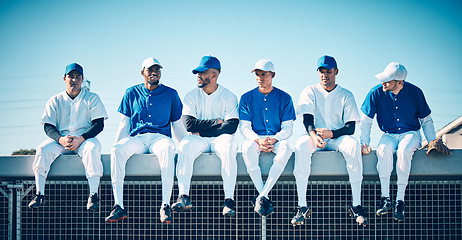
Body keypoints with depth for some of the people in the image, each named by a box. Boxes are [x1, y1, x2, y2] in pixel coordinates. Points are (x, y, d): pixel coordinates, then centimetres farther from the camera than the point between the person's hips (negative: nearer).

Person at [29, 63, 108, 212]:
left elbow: (99, 125, -2)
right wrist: (61, 139, -18)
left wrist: (80, 139, -19)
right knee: (42, 150, -28)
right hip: (60, 140, 2)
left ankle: (93, 195, -41)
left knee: (92, 149, -36)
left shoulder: (92, 98, 8)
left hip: (85, 138, -2)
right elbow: (48, 126, 4)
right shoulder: (55, 101, 13)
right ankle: (39, 194, -32)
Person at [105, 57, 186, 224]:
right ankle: (118, 206, -36)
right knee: (117, 150, -33)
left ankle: (165, 206, -43)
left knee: (167, 149, -39)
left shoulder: (171, 94, 16)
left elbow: (178, 126, 17)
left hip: (160, 137, -1)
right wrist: (116, 144, 4)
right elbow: (124, 124, 18)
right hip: (136, 138, 1)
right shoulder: (132, 93, 19)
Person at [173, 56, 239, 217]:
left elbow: (231, 127, -10)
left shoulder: (229, 97, 4)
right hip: (198, 139, 2)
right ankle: (184, 196, -38)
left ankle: (229, 200, -38)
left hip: (219, 138, -1)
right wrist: (216, 122, -8)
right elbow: (189, 124, -5)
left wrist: (201, 131, -10)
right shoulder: (191, 96, 9)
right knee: (185, 146, -32)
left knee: (228, 147, -36)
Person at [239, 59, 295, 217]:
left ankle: (261, 197, -37)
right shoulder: (247, 98, 7)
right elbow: (245, 127, 0)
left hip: (277, 140, 0)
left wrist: (274, 139, -20)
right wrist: (259, 140, -20)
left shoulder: (284, 98, 6)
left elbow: (287, 128, 0)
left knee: (286, 146, -35)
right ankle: (264, 196, -33)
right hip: (255, 139, 0)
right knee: (247, 147, -36)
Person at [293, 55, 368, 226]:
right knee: (301, 144, -34)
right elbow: (307, 120, -6)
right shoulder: (310, 92, 7)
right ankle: (302, 206, -35)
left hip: (338, 137, 0)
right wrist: (313, 135, -30)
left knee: (353, 145, -33)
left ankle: (356, 205, -33)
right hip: (315, 137, 0)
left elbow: (351, 127, -4)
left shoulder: (346, 95, 5)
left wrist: (331, 133, -25)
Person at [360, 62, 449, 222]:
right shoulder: (376, 93, -8)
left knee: (404, 150, -36)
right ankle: (385, 198, -31)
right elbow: (366, 120, 1)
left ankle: (400, 201, -32)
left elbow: (426, 120, 4)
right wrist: (364, 142, -8)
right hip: (389, 135, 1)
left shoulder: (415, 93, -8)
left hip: (411, 134, -1)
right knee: (384, 150, -35)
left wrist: (432, 139, -8)